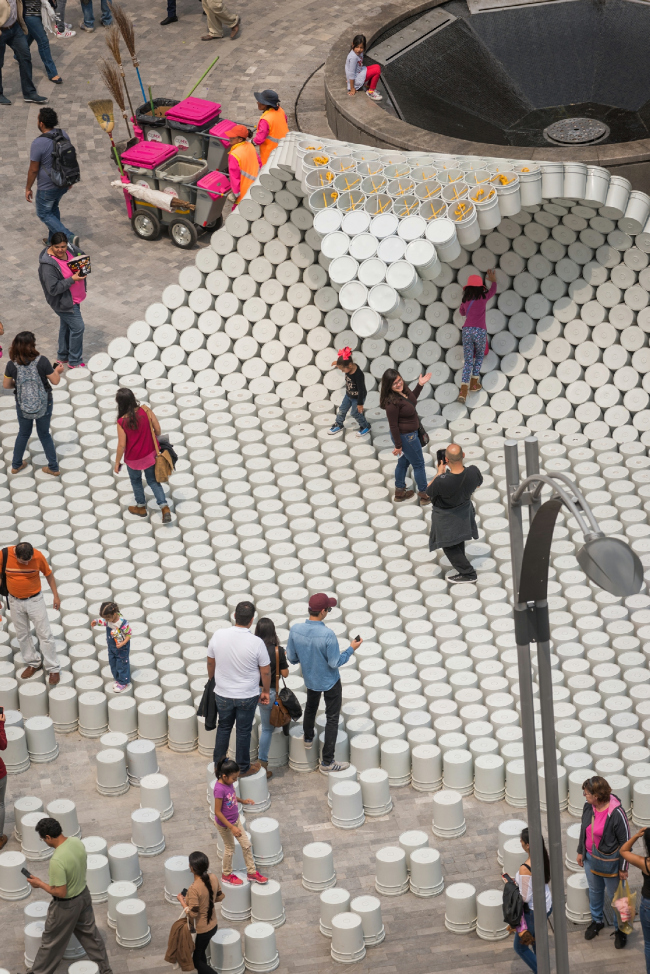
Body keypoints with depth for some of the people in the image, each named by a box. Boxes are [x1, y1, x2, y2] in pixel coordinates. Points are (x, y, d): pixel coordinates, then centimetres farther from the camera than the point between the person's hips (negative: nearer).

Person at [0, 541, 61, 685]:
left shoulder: (38, 557, -20)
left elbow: (49, 574, -3)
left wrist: (56, 596, 2)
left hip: (35, 600, -2)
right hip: (15, 602, 2)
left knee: (45, 635, 1)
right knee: (22, 635, 14)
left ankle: (53, 669, 11)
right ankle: (34, 663, 33)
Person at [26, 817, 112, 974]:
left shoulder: (57, 861, -36)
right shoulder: (77, 842, -12)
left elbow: (60, 892, -29)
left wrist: (40, 884, -15)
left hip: (66, 905, -7)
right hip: (84, 895, 7)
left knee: (52, 941, 15)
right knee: (90, 933, 25)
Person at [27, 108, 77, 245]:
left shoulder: (38, 143, -27)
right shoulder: (63, 134, -6)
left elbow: (33, 170, -19)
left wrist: (28, 188, -5)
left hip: (47, 187, -7)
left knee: (43, 213, 12)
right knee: (53, 208, 28)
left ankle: (69, 236, -3)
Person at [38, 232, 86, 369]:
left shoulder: (70, 249, -10)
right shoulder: (48, 265, -31)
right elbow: (53, 289, -30)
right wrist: (72, 279, -32)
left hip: (74, 298, 8)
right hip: (63, 302, -8)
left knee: (66, 325, 22)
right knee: (77, 327, -2)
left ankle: (63, 357, 40)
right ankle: (74, 361, 14)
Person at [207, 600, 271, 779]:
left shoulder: (218, 636, -15)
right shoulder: (256, 643, -22)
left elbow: (211, 662, 1)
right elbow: (265, 671, -11)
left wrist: (212, 681, 20)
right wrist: (266, 691, 7)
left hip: (223, 694, 2)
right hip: (247, 696, -2)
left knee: (223, 727, 21)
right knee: (243, 731, 14)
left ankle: (218, 765, 33)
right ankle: (243, 768, 28)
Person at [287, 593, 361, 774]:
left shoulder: (295, 630, -19)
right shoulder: (328, 635, -34)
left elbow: (291, 658, -6)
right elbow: (335, 663, -24)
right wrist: (351, 649, -10)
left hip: (310, 679, 5)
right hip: (330, 682, -5)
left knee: (311, 706, 34)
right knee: (332, 719, 9)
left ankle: (308, 738, 56)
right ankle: (327, 762, 13)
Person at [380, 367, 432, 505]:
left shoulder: (403, 390, -7)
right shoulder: (392, 403, -34)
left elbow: (412, 399, 18)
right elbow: (393, 425, -26)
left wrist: (420, 385, 10)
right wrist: (398, 445, -19)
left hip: (411, 433, 9)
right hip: (405, 436, -9)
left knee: (404, 461, 25)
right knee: (418, 464, 9)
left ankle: (399, 492, 42)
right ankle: (424, 495, 26)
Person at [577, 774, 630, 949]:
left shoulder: (616, 813, -29)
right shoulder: (589, 807, -11)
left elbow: (625, 841, -20)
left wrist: (623, 868, -14)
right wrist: (580, 851, 15)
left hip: (609, 861, -6)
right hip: (590, 857, 6)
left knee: (614, 896, 11)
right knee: (594, 890, 25)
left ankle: (620, 929, 30)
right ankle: (597, 921, 48)